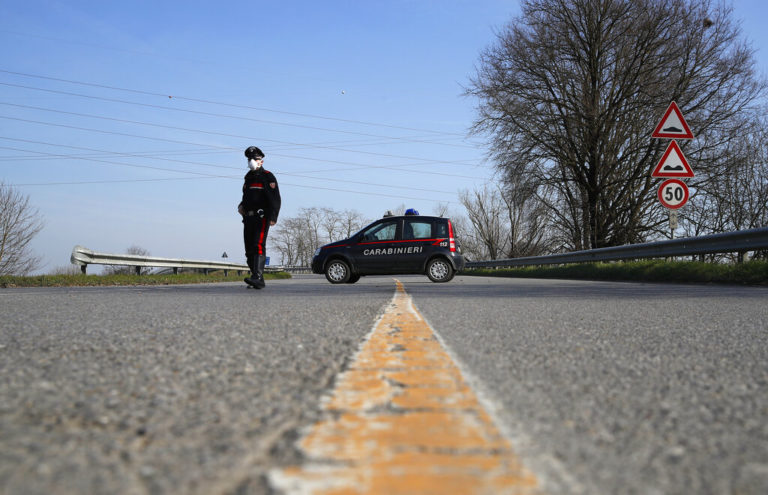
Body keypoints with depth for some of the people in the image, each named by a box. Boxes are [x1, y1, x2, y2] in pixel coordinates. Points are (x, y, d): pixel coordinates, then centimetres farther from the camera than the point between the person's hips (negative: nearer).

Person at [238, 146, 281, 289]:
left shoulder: (268, 176, -2)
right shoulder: (248, 178, 22)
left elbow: (275, 198, -11)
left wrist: (273, 217, -22)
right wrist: (241, 206, 9)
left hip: (261, 217, -8)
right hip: (248, 218, 8)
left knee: (258, 246, -20)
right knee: (249, 249, 5)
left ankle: (257, 277, -29)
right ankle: (259, 281, 10)